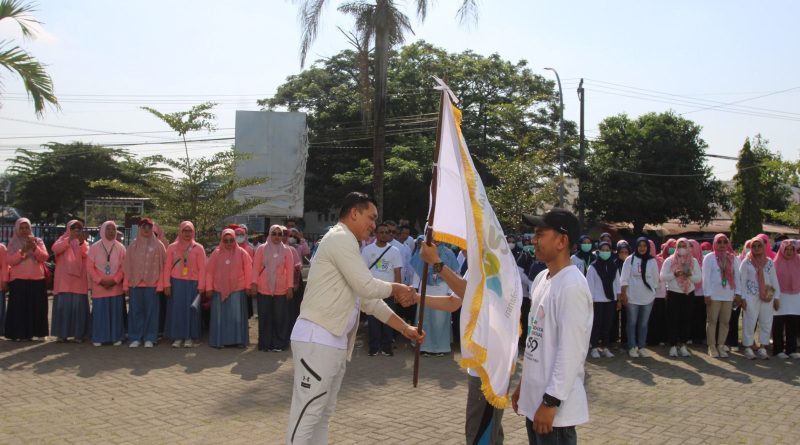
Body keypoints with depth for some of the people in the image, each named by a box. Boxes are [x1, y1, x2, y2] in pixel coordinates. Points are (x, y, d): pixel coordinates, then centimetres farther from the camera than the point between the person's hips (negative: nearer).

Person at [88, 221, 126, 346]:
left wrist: (115, 280, -10)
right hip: (99, 286, -1)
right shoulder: (94, 247, 3)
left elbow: (123, 267, 2)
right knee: (99, 312, 0)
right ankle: (98, 338, 7)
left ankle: (116, 337, 7)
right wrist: (100, 281, -10)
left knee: (116, 312, 1)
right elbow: (90, 266, 0)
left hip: (116, 286, 1)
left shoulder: (120, 247, 5)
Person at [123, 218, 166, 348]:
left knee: (151, 311, 1)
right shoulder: (133, 245, 9)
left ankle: (149, 338, 9)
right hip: (135, 283, 2)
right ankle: (136, 338, 11)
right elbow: (127, 266, 8)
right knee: (136, 311, 3)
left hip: (152, 284, -2)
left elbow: (162, 265, 1)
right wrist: (126, 285, 3)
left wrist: (160, 285, -5)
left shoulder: (158, 245, 3)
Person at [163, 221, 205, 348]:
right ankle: (177, 337, 9)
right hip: (176, 283, 1)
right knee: (176, 309, 1)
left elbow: (202, 268, 0)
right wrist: (167, 284, -3)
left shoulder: (198, 248, 4)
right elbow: (167, 267, 4)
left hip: (192, 284, -1)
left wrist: (201, 286, -6)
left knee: (190, 309, 0)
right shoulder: (172, 247, 7)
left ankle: (189, 337, 9)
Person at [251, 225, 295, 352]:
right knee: (265, 317, 5)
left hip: (281, 290, 0)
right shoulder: (261, 249, 5)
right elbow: (256, 267, 3)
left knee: (279, 317, 1)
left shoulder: (286, 250, 5)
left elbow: (290, 269, 3)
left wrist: (290, 287, -1)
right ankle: (265, 344, 14)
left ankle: (278, 344, 12)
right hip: (263, 290, 0)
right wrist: (254, 283, -4)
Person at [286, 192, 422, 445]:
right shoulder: (340, 238, -10)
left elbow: (368, 299, 21)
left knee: (322, 415, 15)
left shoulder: (347, 245, 21)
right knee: (306, 416, -6)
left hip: (334, 342, 10)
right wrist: (395, 289, 3)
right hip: (317, 339, -10)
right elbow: (367, 287, -16)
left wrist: (404, 328, 18)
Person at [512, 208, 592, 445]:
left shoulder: (572, 286, -18)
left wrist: (551, 401, -21)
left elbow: (571, 350, -22)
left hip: (554, 403, -9)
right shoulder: (541, 279, 10)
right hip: (534, 397, 9)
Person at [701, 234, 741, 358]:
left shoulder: (733, 258, 9)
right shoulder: (709, 257, 0)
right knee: (712, 321, 1)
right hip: (714, 295, -3)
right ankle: (711, 346, 7)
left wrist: (738, 293, 2)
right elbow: (706, 277, -4)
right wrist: (707, 294, -10)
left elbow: (737, 276, 9)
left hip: (728, 295, 3)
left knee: (725, 321, 5)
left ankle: (720, 345, 13)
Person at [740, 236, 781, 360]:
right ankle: (748, 348, 5)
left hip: (768, 297, 4)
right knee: (749, 323, -3)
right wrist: (742, 298, -8)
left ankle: (762, 348, 13)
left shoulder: (769, 262, 9)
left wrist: (777, 297, 6)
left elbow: (774, 280, 10)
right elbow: (742, 281, -2)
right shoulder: (746, 262, 0)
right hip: (751, 297, -3)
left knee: (766, 323, 5)